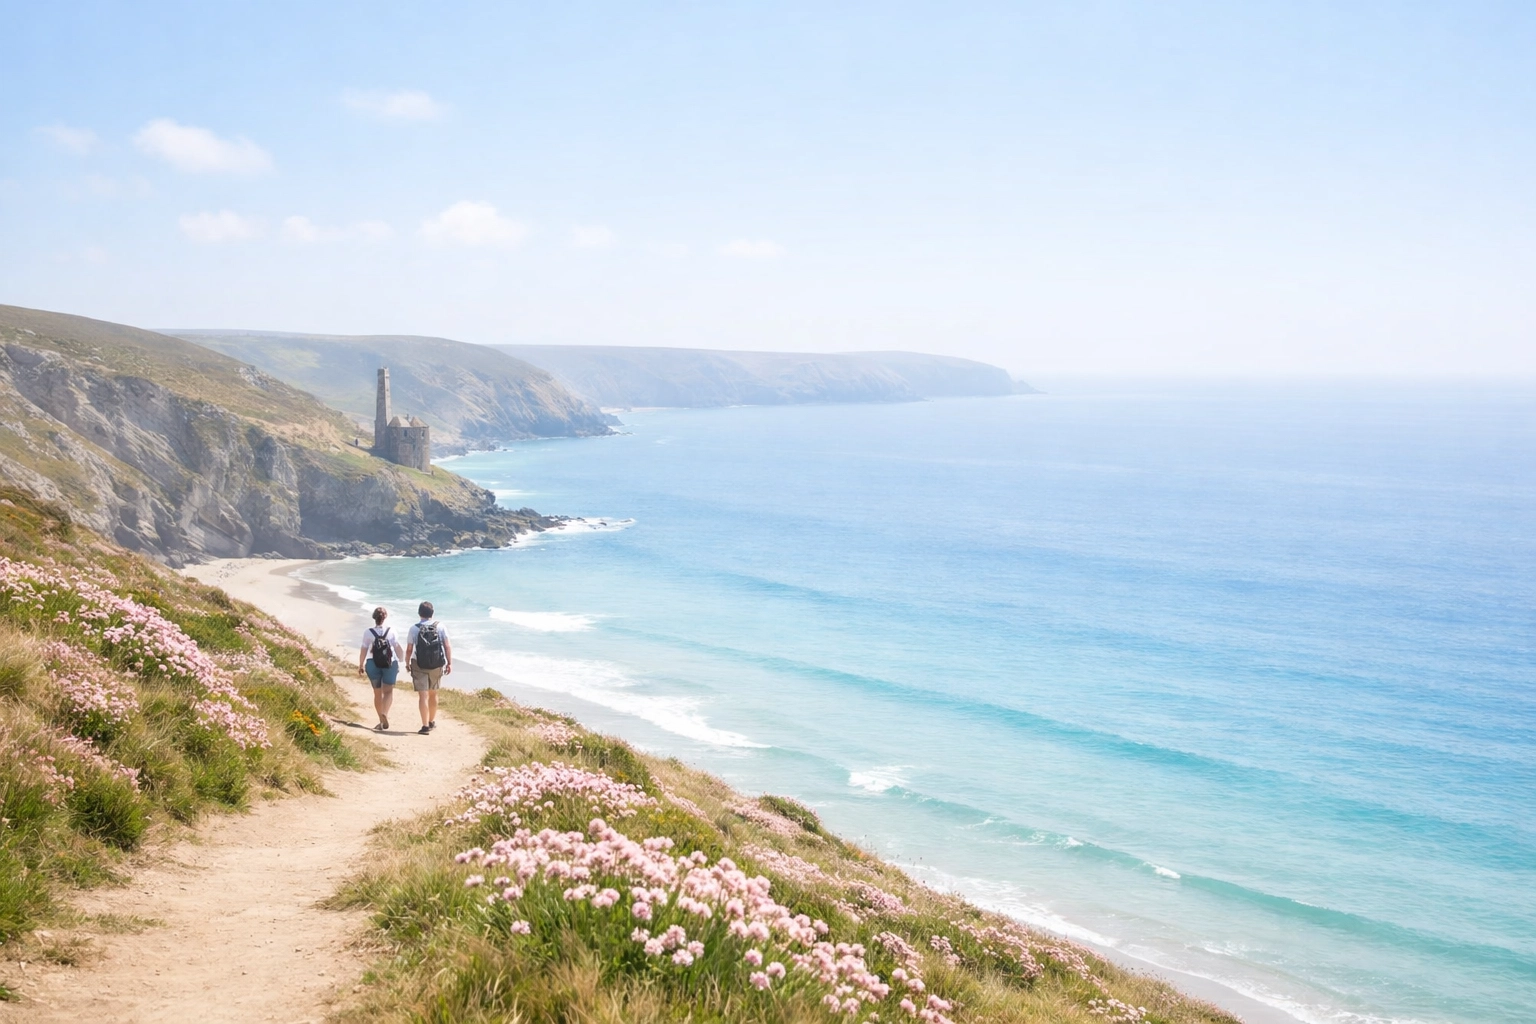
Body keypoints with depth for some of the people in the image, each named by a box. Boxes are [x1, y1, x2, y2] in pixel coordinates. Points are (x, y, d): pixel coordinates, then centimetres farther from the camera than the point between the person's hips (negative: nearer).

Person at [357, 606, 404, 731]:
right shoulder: (391, 630, -4)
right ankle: (385, 713, -23)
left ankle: (382, 721, 17)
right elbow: (397, 648, -3)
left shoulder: (368, 632, -3)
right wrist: (402, 660, 9)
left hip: (373, 664, 1)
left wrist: (361, 665, 7)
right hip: (390, 664, -1)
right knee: (388, 691, 3)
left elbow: (363, 650, -3)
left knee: (378, 693, 12)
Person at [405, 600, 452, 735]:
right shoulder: (440, 627, -2)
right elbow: (447, 646, -4)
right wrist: (449, 663, 1)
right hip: (437, 665, 3)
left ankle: (425, 725, -11)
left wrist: (407, 663, 13)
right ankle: (432, 722, 32)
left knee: (423, 695, -3)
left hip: (419, 666, -3)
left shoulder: (414, 629, -6)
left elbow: (409, 650, -3)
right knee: (433, 694, 19)